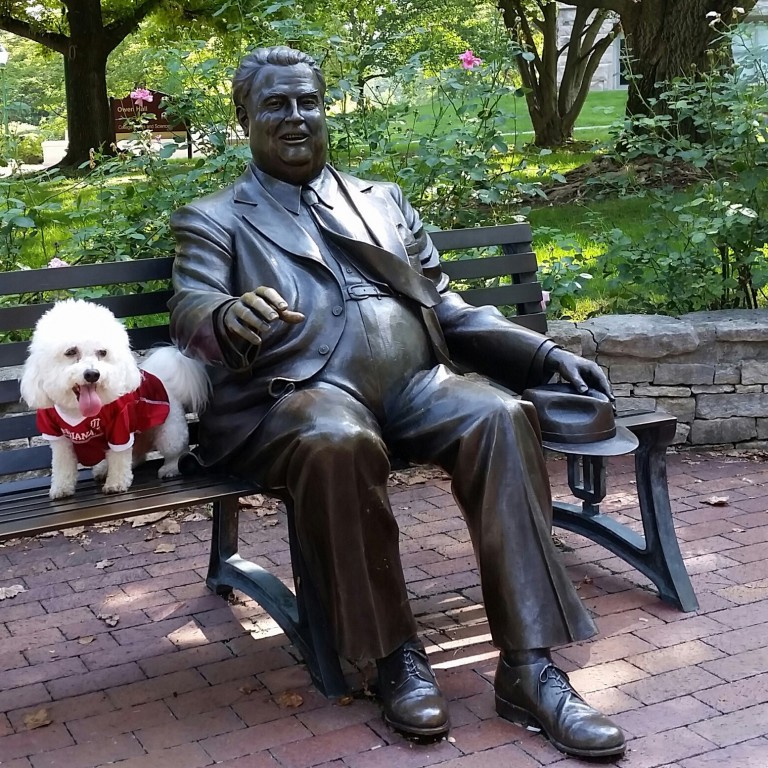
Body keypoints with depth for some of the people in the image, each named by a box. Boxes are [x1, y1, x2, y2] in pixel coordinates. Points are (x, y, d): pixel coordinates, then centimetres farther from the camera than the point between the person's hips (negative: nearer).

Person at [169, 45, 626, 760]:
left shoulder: (383, 200, 27)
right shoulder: (212, 219, 16)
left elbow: (445, 306, 25)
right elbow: (189, 312, -3)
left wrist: (546, 352, 11)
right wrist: (229, 318, -29)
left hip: (415, 381, 4)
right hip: (299, 393, -3)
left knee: (500, 418, -27)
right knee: (337, 443, -38)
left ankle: (528, 669, -27)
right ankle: (396, 654, -20)